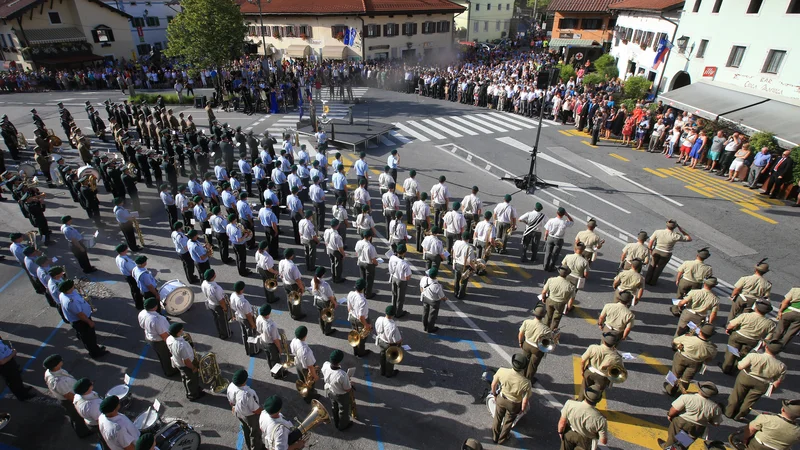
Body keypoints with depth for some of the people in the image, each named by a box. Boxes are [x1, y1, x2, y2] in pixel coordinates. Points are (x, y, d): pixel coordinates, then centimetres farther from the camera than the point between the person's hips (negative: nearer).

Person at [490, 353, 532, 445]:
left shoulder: (502, 371, -32)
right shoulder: (526, 383, -36)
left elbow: (493, 384, -13)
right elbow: (525, 401, -22)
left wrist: (494, 394, 8)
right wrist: (522, 410, 1)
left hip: (501, 399, 1)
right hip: (514, 405, -1)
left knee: (498, 418, 31)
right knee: (508, 421, 30)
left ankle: (495, 437, 55)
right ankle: (502, 439, 55)